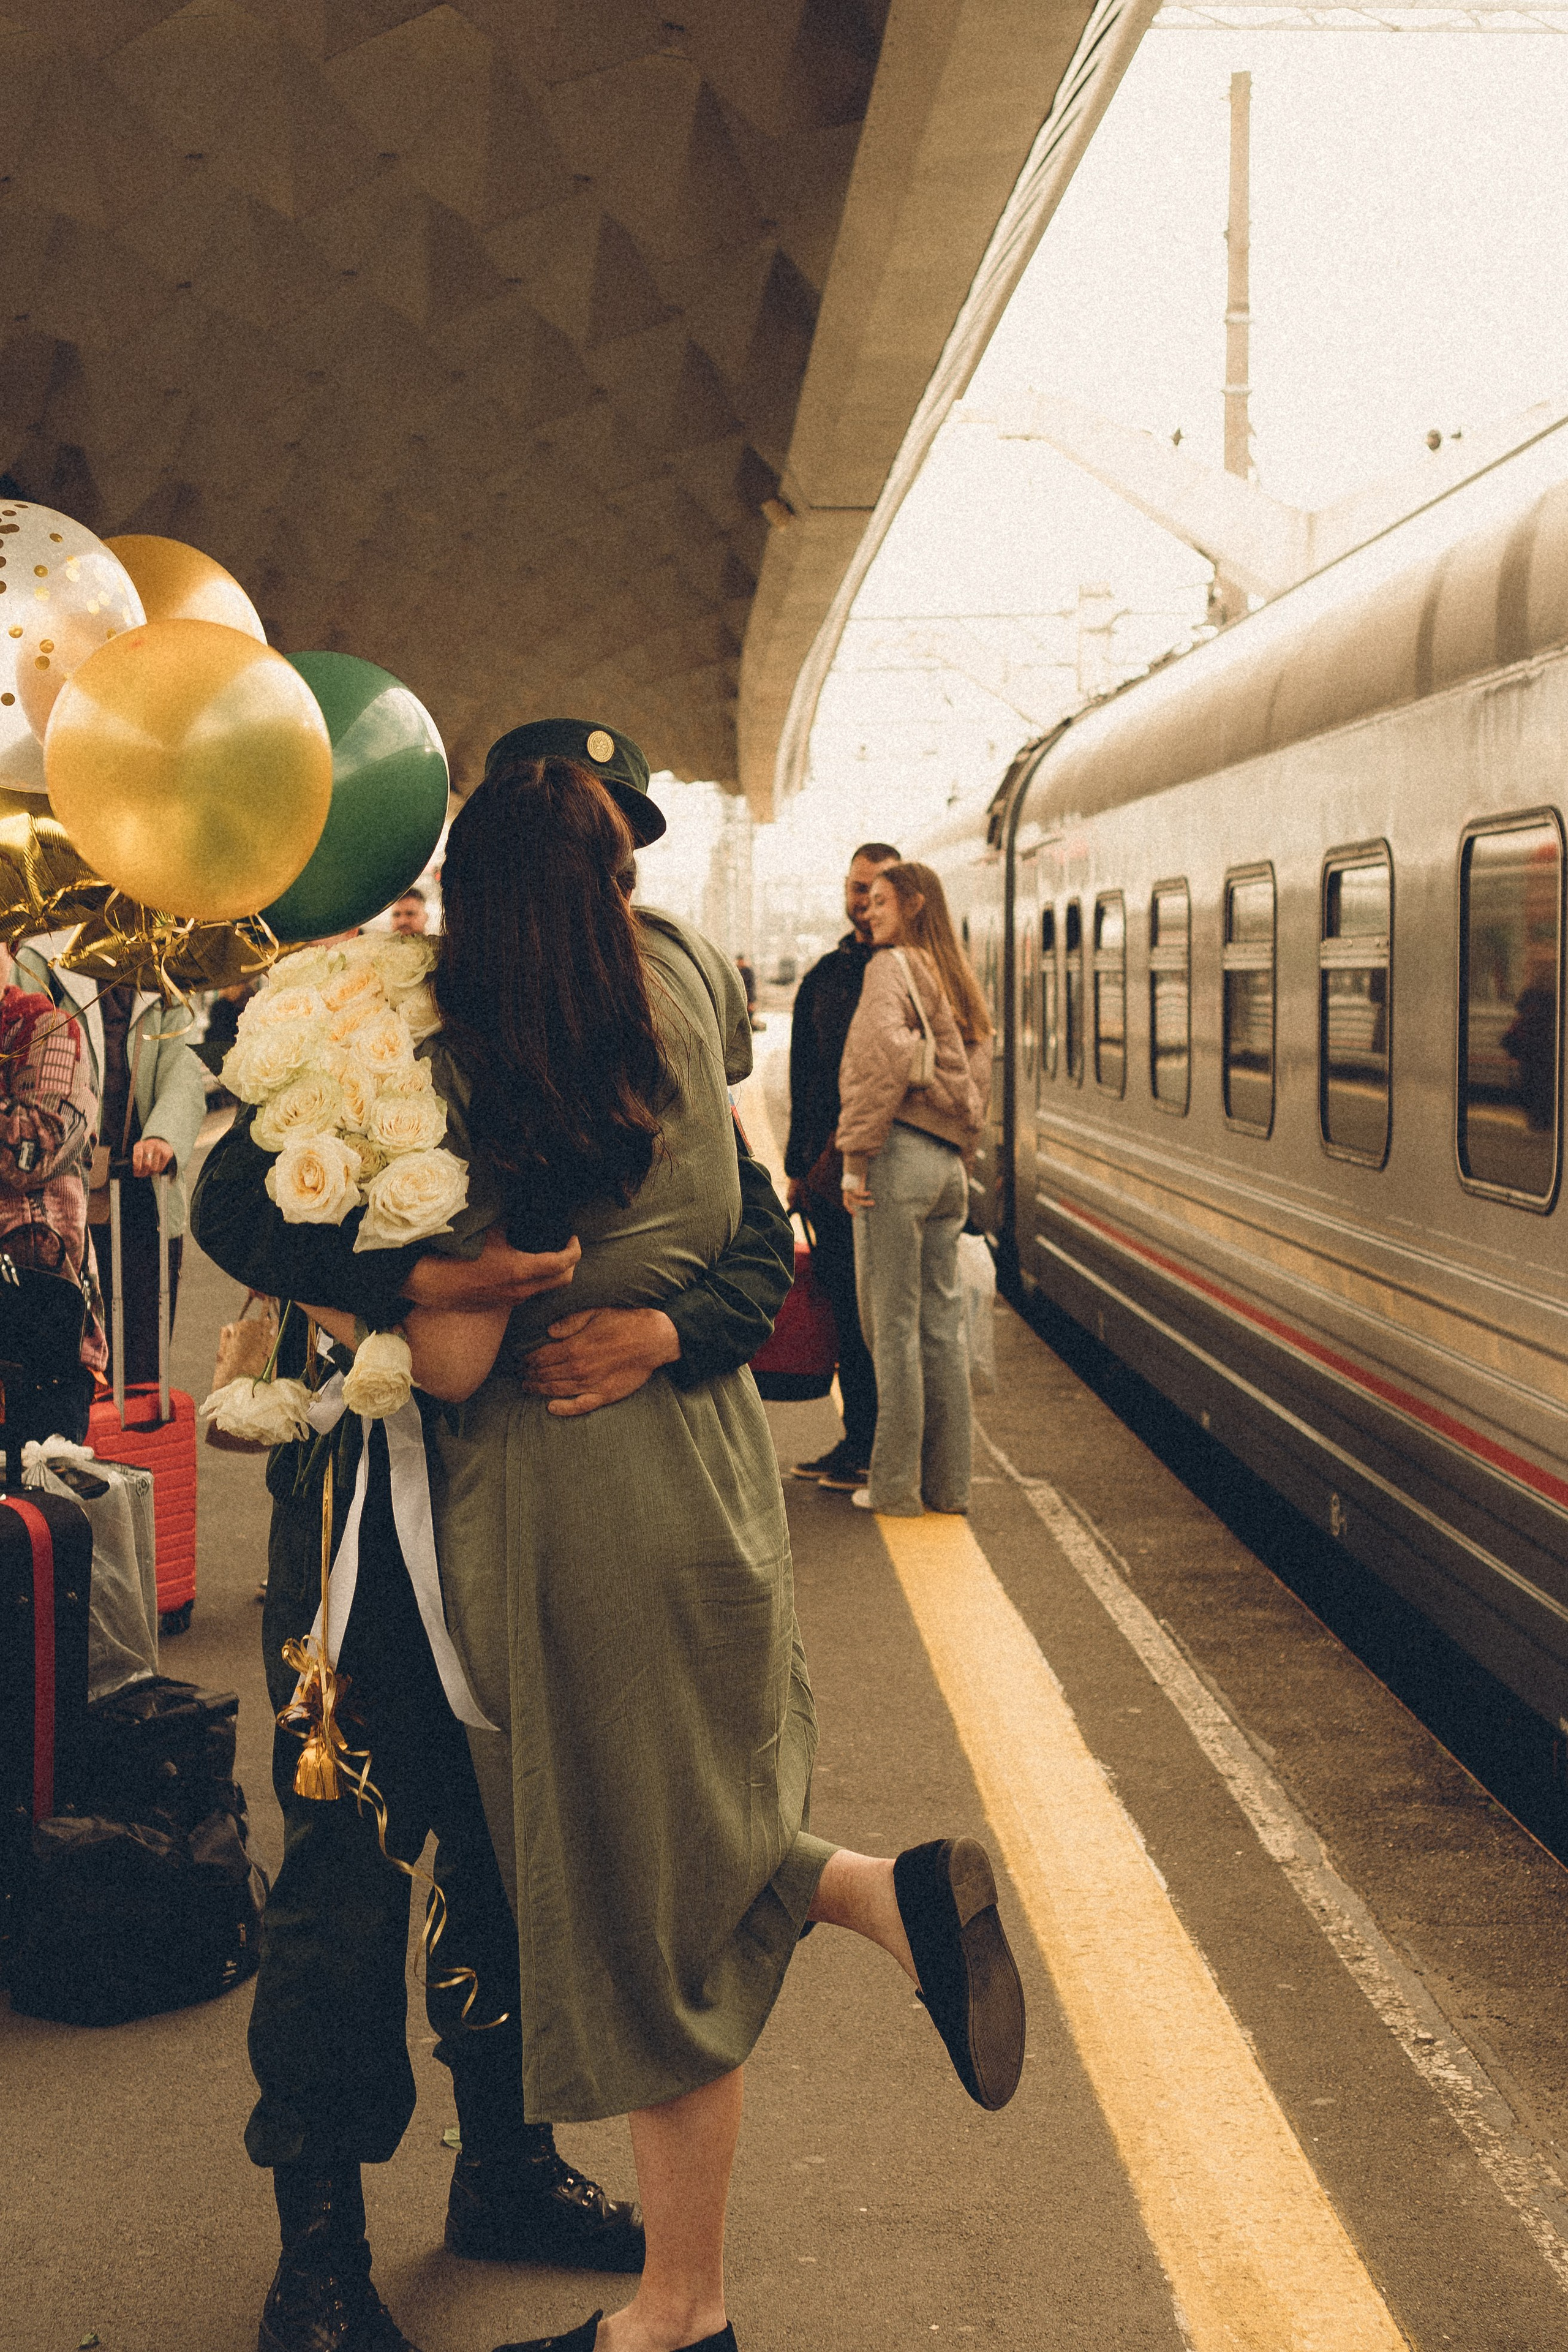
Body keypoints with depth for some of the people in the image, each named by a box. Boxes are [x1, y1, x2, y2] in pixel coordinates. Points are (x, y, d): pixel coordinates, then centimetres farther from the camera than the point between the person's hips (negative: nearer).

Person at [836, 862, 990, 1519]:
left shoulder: (892, 965, -6)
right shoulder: (959, 982, 19)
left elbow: (885, 1058, -20)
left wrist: (857, 1157, -17)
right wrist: (959, 1158, 19)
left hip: (901, 1157, -8)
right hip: (949, 1164, 8)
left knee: (892, 1324, -2)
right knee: (942, 1323, 11)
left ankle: (895, 1485, 3)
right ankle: (948, 1482, 15)